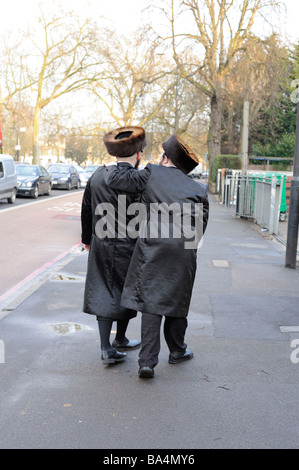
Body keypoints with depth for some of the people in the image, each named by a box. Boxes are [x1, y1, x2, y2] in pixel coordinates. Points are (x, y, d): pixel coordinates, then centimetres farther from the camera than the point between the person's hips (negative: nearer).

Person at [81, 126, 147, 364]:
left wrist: (87, 238, 23)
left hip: (100, 245, 5)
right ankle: (120, 339, 32)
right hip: (126, 247, -5)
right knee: (126, 292, 14)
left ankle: (106, 348, 7)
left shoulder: (97, 175, 3)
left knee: (103, 293, 9)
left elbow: (86, 210, 11)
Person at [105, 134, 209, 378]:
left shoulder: (152, 174, 4)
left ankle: (147, 361, -2)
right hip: (184, 251, 2)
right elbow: (200, 226, 9)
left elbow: (115, 179, 1)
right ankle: (177, 350, 34)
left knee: (151, 302, 1)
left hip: (152, 248, -2)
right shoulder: (198, 189, 12)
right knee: (177, 301, 16)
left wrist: (117, 164, 21)